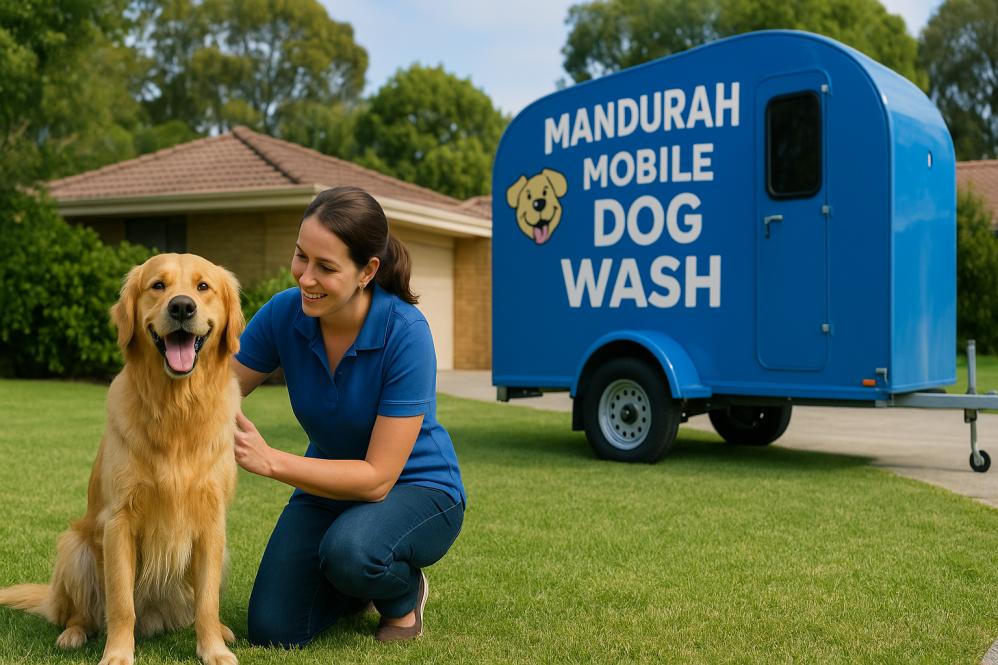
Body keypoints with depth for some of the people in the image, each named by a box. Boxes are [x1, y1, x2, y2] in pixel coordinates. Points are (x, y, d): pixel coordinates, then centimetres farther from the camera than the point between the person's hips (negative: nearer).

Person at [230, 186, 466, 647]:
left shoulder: (406, 333, -29)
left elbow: (378, 478, -28)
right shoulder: (285, 313, -16)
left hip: (415, 487, -4)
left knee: (350, 549, -37)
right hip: (331, 484, 5)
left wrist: (270, 461, -35)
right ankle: (362, 583, 21)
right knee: (272, 631, -10)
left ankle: (403, 593, -1)